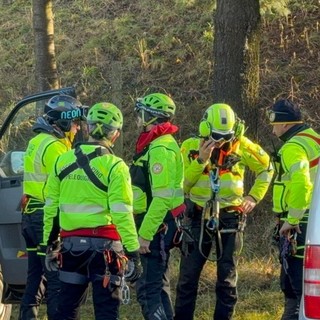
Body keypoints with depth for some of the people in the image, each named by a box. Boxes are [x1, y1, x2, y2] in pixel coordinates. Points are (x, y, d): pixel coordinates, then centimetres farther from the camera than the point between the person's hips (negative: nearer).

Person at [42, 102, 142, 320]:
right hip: (104, 245, -4)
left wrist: (49, 242, 18)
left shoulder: (63, 162, 4)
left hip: (70, 244, 5)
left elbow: (50, 208, 8)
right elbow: (122, 215, -15)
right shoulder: (114, 167, -10)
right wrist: (134, 251, -12)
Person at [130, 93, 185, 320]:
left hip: (157, 225, -11)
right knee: (158, 284, 16)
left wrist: (145, 235, -25)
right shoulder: (154, 144, 17)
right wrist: (144, 229, 22)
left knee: (148, 288, -12)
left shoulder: (161, 149, -17)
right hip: (156, 224, 11)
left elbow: (162, 198, -24)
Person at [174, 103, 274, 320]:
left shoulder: (241, 146, -2)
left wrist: (254, 197, 5)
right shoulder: (191, 147, -4)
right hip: (198, 218, 0)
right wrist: (201, 160, -22)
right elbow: (182, 184, -12)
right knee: (188, 277, 1)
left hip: (230, 220, 0)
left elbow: (266, 168, 14)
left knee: (227, 279, 5)